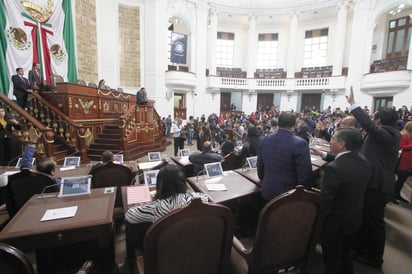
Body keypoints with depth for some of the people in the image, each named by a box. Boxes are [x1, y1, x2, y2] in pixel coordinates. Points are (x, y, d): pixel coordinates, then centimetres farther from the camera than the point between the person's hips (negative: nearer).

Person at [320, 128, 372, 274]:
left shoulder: (334, 168, -33)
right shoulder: (363, 161, -6)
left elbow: (325, 200, -26)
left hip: (336, 222, -8)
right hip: (354, 218, 8)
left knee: (333, 261, 15)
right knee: (345, 255, 29)